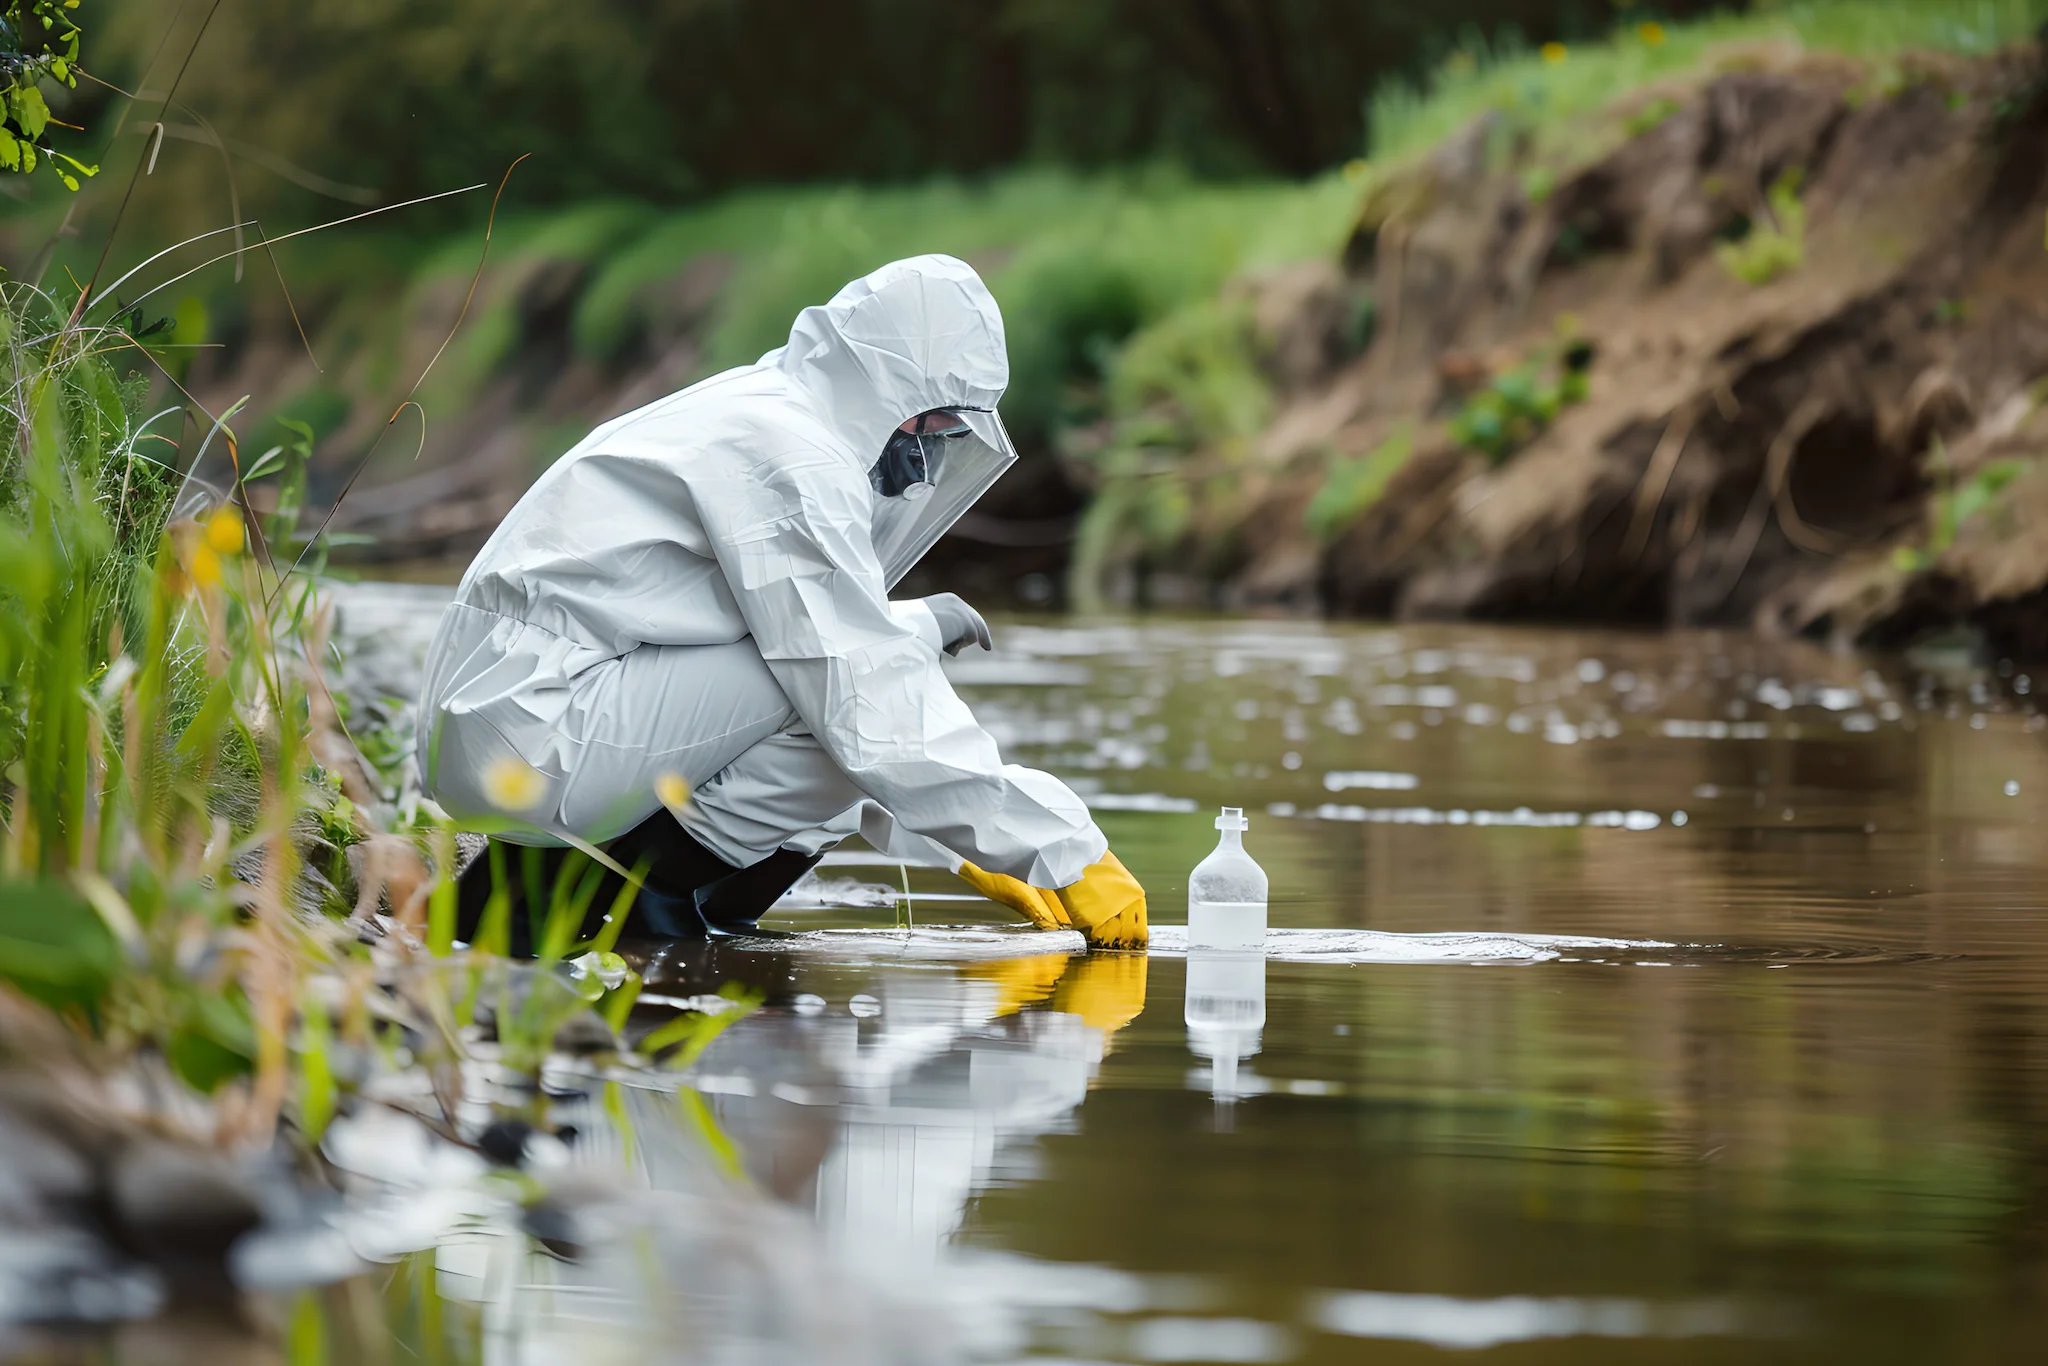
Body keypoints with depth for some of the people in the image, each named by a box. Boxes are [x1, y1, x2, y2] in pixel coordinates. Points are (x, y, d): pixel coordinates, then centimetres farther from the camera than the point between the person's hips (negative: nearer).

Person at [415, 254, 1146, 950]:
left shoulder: (762, 417, 16)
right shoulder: (792, 461, -16)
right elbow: (873, 715, -20)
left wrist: (967, 849, 20)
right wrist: (1066, 856, -15)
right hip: (526, 739, -10)